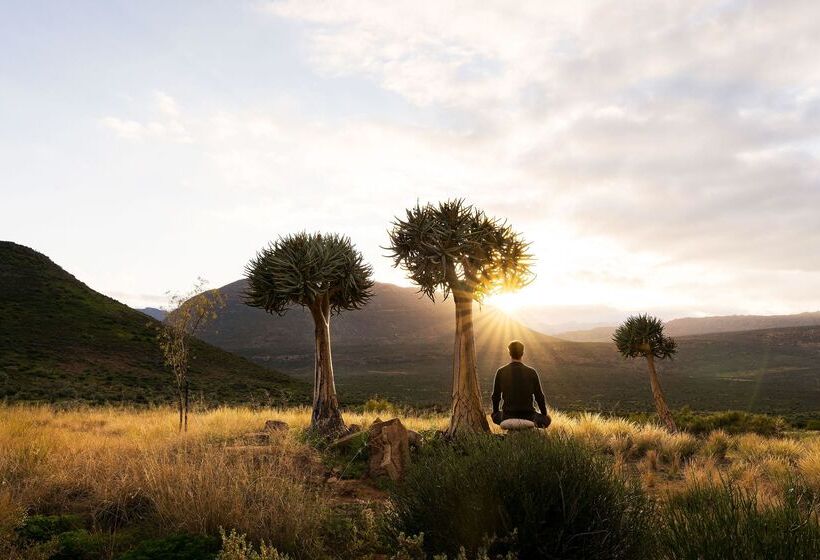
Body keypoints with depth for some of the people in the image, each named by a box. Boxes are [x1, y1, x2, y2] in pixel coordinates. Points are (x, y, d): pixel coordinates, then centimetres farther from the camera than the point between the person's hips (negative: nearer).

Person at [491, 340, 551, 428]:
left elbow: (496, 396, 1)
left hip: (508, 416, 0)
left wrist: (495, 412, 20)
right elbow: (539, 396, -3)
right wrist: (545, 414, 14)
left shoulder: (501, 372, -7)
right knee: (547, 419, 31)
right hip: (528, 416, 1)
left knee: (495, 416, 34)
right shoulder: (531, 372, -10)